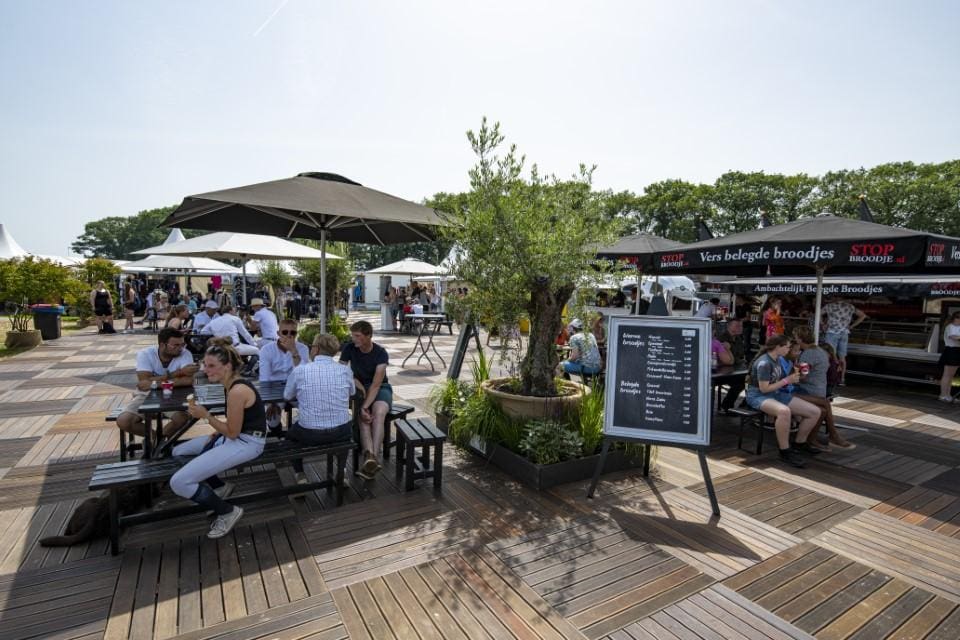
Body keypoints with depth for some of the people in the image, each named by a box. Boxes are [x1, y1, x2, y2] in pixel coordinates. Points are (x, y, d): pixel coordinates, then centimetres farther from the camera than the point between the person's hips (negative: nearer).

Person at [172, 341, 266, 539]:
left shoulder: (237, 391, -24)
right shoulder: (233, 384, 6)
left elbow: (232, 432, -18)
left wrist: (206, 416, -13)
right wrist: (216, 433, 5)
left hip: (246, 443, -11)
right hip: (238, 436, 11)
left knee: (178, 483, -16)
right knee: (178, 452, 21)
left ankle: (227, 511, 2)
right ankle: (220, 486, 26)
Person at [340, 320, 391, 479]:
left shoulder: (381, 353, -16)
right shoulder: (349, 348, -7)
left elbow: (376, 385, -23)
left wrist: (365, 407, -32)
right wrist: (356, 382, -17)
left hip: (381, 388, -2)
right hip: (359, 388, 2)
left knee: (378, 413, -35)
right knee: (363, 416, -30)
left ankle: (371, 456, -41)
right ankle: (372, 457, -47)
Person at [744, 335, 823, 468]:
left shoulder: (778, 360, 8)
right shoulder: (764, 363, -20)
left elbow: (777, 381, 15)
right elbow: (764, 388, -21)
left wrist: (793, 377, 1)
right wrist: (787, 380, -15)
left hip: (777, 393, 9)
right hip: (758, 395, -9)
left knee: (815, 412, 2)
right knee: (784, 411, -41)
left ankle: (800, 443, 24)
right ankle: (785, 451, -25)